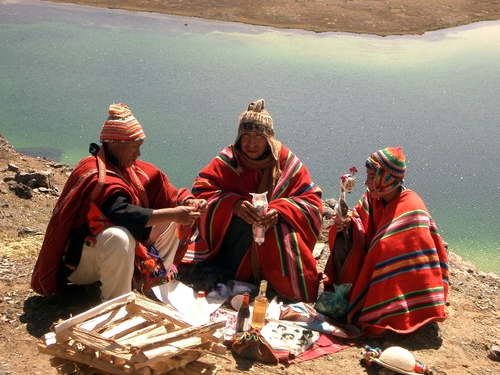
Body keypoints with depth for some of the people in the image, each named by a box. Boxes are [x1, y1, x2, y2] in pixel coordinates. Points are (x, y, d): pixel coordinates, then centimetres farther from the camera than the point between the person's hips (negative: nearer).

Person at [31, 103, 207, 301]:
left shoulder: (126, 166, 1)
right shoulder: (96, 176, -26)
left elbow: (160, 187, 1)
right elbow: (124, 214, -38)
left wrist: (189, 203, -17)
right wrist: (173, 214, -36)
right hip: (78, 261, -9)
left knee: (169, 221, 4)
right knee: (119, 237, -41)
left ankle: (156, 280, 5)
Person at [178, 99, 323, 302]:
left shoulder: (288, 163, -5)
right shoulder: (227, 160, -5)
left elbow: (312, 202, -8)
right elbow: (200, 191, -12)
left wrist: (280, 211, -28)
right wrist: (233, 203, -31)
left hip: (276, 239, 1)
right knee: (244, 219, -30)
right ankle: (221, 273, -12)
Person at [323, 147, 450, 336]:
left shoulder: (411, 211, -28)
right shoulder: (372, 197, -9)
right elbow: (360, 219, 3)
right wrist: (348, 224, -22)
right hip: (373, 262, 6)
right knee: (344, 239, -10)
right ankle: (340, 292, 1)